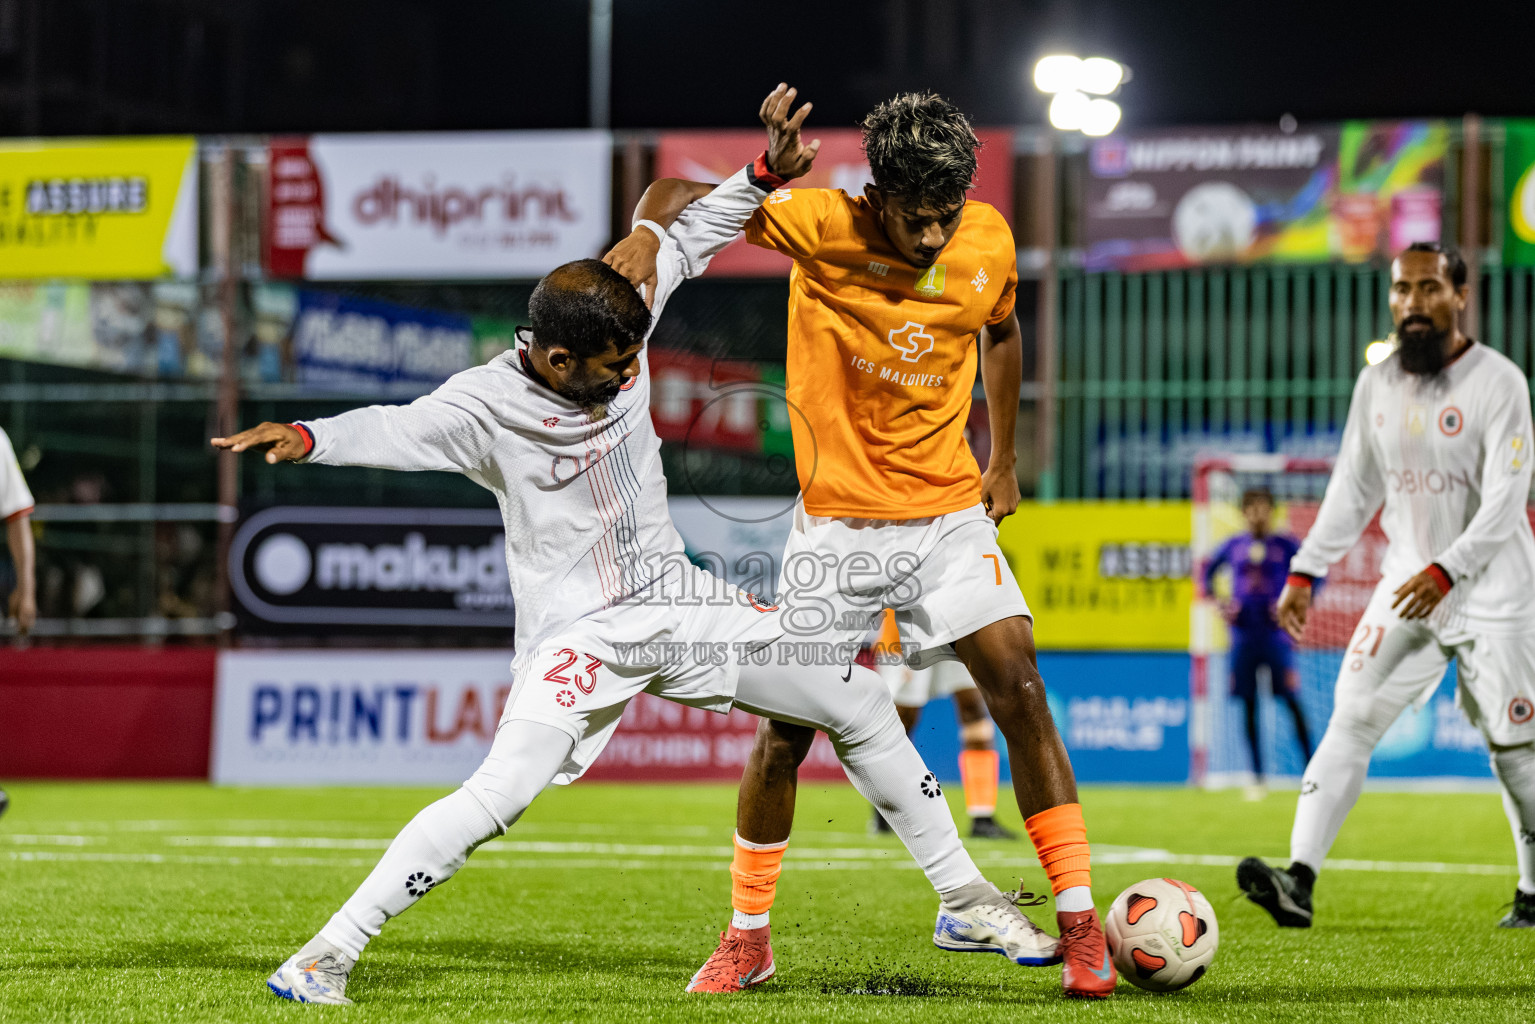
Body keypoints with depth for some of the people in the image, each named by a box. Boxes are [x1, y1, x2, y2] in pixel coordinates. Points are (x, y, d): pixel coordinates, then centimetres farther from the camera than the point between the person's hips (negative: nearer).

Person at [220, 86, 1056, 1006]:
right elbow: (395, 430, -36)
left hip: (676, 601, 7)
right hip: (579, 628, -6)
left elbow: (687, 243, 6)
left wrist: (768, 171, -6)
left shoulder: (618, 331, -6)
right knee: (501, 792, -28)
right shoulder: (490, 406, -20)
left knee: (858, 705, 7)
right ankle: (325, 955, -20)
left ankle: (964, 896, 24)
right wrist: (308, 438, -56)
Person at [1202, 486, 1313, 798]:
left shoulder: (1285, 545, 2)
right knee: (1249, 705, 2)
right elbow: (1209, 569, 24)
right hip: (1243, 633, 3)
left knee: (1291, 700, -10)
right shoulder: (1234, 546, 9)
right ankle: (1257, 777, 7)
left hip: (1275, 632, -3)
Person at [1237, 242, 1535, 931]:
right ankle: (1300, 880, -21)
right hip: (1406, 586, 5)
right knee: (1352, 718, -12)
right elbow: (1353, 489, 15)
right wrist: (1305, 570, 7)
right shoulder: (1376, 385, 8)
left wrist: (1445, 571, -29)